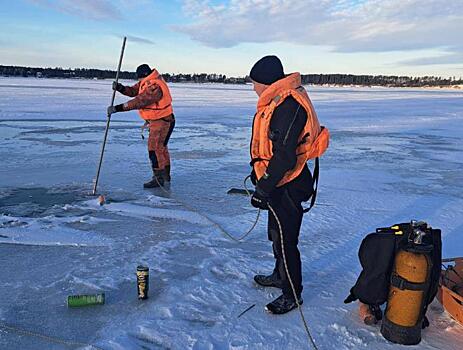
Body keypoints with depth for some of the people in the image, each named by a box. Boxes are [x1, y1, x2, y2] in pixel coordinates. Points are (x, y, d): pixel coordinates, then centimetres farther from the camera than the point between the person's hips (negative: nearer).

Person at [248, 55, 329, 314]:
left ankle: (292, 294, 21)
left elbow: (284, 155, -28)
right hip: (277, 182, 10)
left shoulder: (289, 105, -25)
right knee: (276, 234, 24)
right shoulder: (277, 101, 9)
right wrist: (258, 172, 24)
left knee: (285, 241, 3)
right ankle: (280, 275, 44)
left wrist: (263, 189, -25)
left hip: (288, 186, -10)